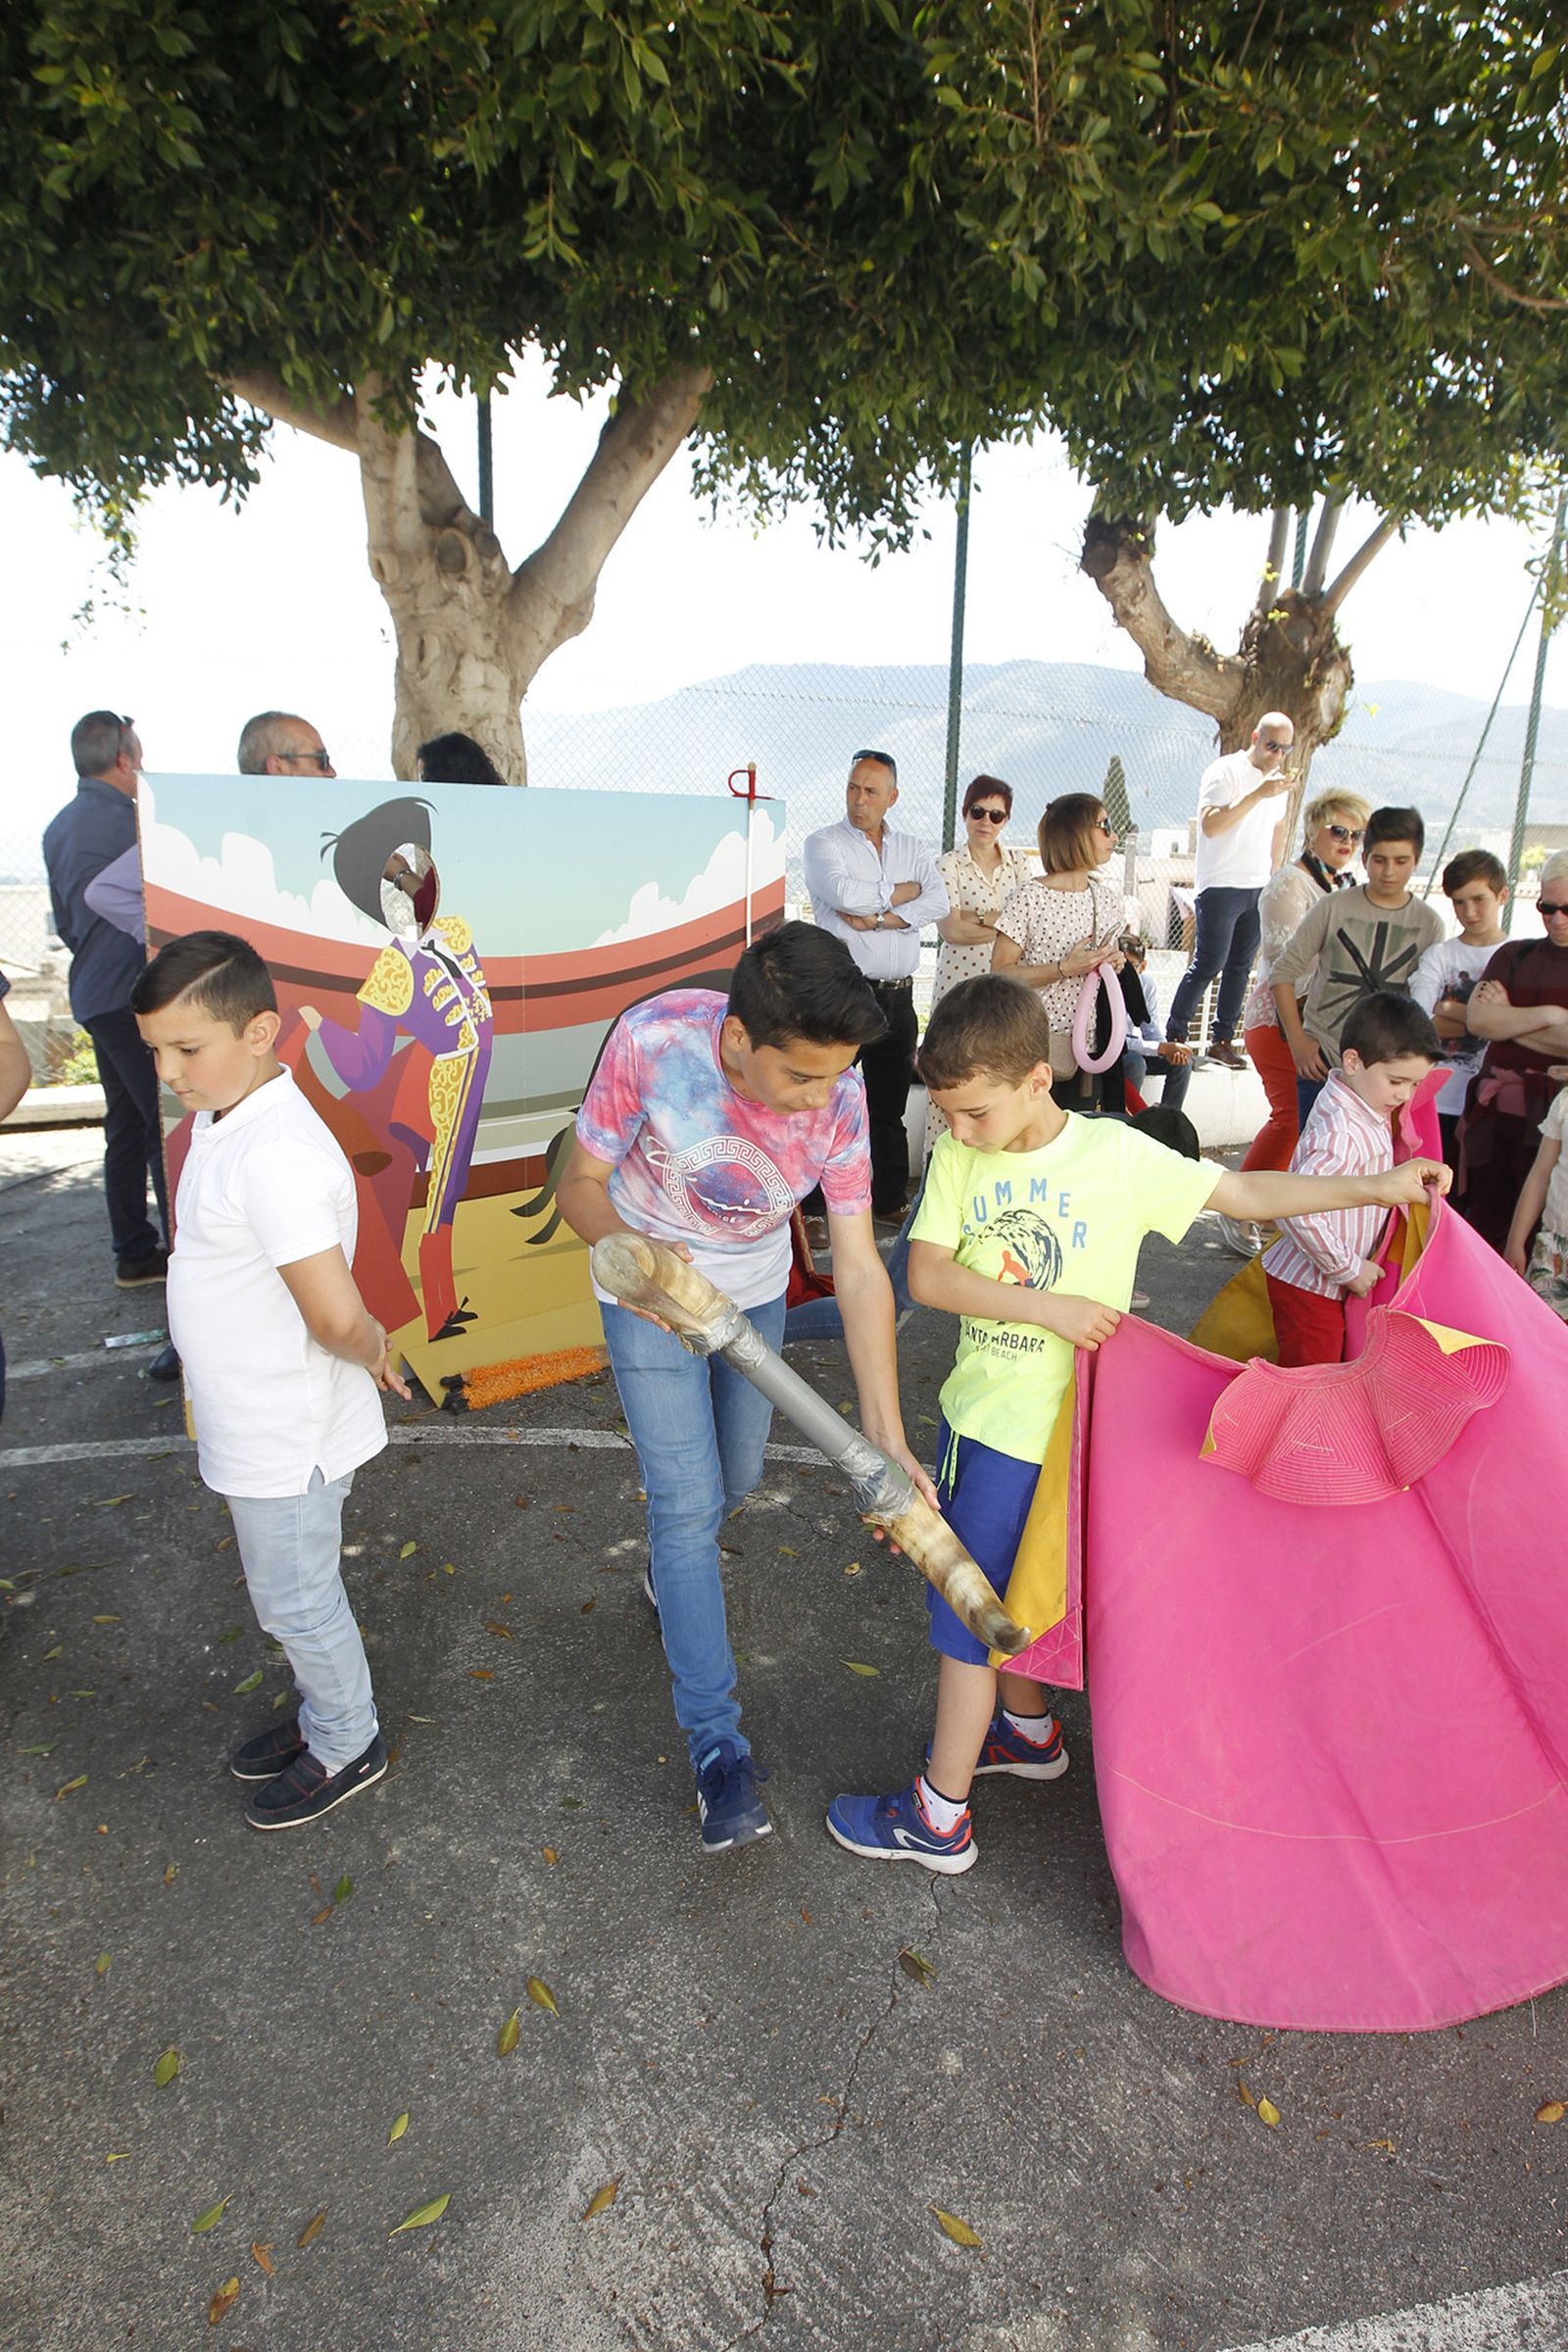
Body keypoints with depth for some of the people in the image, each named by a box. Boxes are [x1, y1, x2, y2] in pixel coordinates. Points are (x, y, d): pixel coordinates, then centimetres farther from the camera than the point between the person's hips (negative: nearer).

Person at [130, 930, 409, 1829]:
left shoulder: (276, 1157, -31)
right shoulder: (227, 1119, 2)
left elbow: (337, 1316, -35)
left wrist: (373, 1349, -15)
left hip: (287, 1441, -9)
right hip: (264, 1428, 9)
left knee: (297, 1601, 13)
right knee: (298, 1592, 26)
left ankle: (348, 1747, 37)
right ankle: (327, 1715, 48)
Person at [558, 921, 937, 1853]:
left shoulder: (840, 1095, -27)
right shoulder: (652, 1040, -33)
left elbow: (859, 1268, -24)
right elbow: (581, 1185, -19)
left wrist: (886, 1435, -29)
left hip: (756, 1291, 3)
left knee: (737, 1478, 18)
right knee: (687, 1503, -6)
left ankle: (671, 1569, 54)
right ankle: (716, 1740, 8)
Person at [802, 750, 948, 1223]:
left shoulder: (913, 850, 14)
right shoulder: (824, 844, 2)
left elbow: (939, 903, -4)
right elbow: (843, 893, -18)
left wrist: (877, 918, -15)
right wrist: (905, 891, -4)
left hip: (898, 996, 4)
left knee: (889, 1106, 12)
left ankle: (889, 1201, 23)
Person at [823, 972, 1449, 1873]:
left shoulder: (1119, 1157, -15)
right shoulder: (958, 1154, -6)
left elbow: (1242, 1193, -3)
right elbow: (927, 1274, -13)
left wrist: (1379, 1187, -4)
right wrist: (1050, 1307, -19)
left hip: (1040, 1427, -5)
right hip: (977, 1404, 5)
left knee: (969, 1609, 4)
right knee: (1006, 1586, 24)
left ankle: (939, 1816, 22)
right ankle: (1029, 1728, 50)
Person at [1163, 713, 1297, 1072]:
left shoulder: (1276, 778, 15)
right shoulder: (1226, 772, -8)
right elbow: (1209, 825, -21)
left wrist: (1273, 874, 22)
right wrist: (1258, 795, -24)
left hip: (1258, 889, 7)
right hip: (1221, 887, -7)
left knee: (1239, 967, 5)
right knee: (1207, 965, -9)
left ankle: (1222, 1041, 10)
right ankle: (1174, 1036, 1)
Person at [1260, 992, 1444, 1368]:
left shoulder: (1370, 1114, 2)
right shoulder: (1340, 1135, -29)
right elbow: (1297, 1212, -35)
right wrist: (1350, 1268, -22)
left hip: (1332, 1283, 10)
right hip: (1308, 1288, -10)